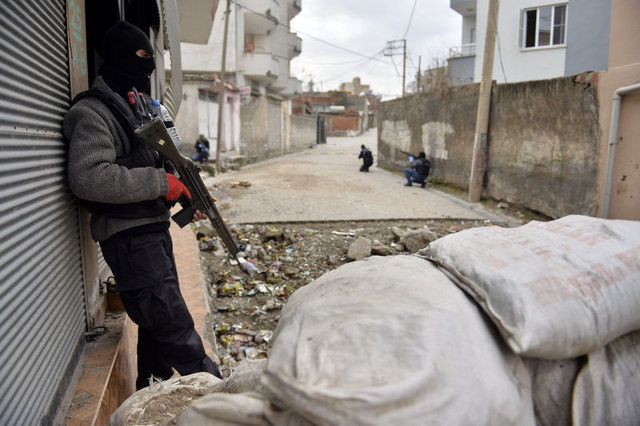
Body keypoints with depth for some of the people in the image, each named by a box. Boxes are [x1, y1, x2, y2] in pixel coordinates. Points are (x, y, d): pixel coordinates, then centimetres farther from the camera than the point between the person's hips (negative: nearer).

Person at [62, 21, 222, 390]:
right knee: (173, 323, -8)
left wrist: (185, 193, 9)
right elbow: (88, 178, -27)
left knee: (158, 318, 19)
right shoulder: (93, 113, -13)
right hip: (128, 237, -10)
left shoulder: (138, 106, 18)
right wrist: (160, 183, -23)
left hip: (154, 228, 10)